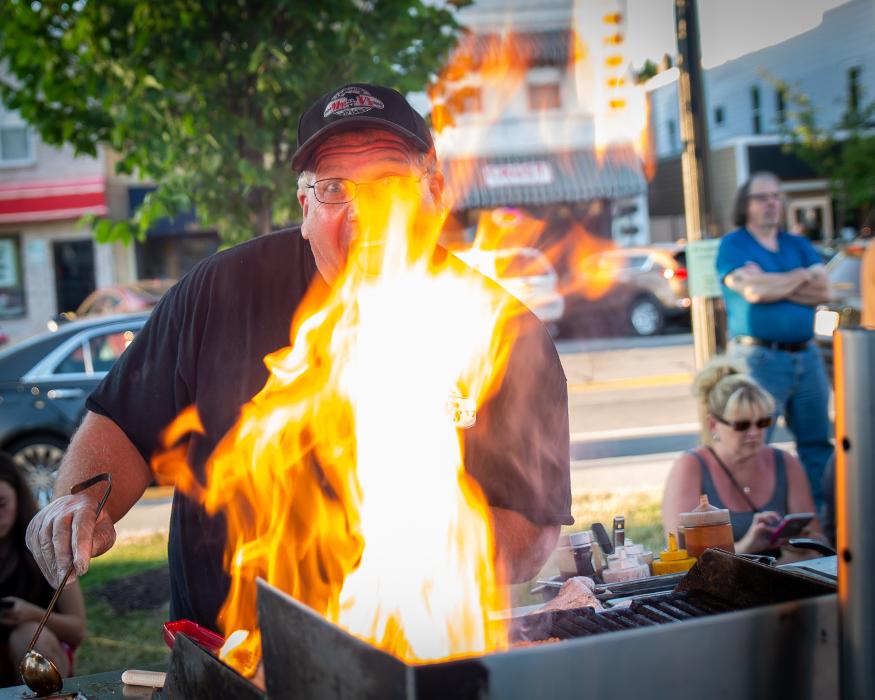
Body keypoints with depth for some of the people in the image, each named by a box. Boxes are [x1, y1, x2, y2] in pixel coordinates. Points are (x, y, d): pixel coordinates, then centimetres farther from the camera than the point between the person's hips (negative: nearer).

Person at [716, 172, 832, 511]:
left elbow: (823, 291, 0)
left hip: (806, 355, 6)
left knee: (818, 442, 8)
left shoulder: (799, 245, 17)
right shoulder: (733, 245, 1)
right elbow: (753, 291, -16)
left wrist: (773, 285, -10)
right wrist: (802, 276, -2)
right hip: (759, 357, -6)